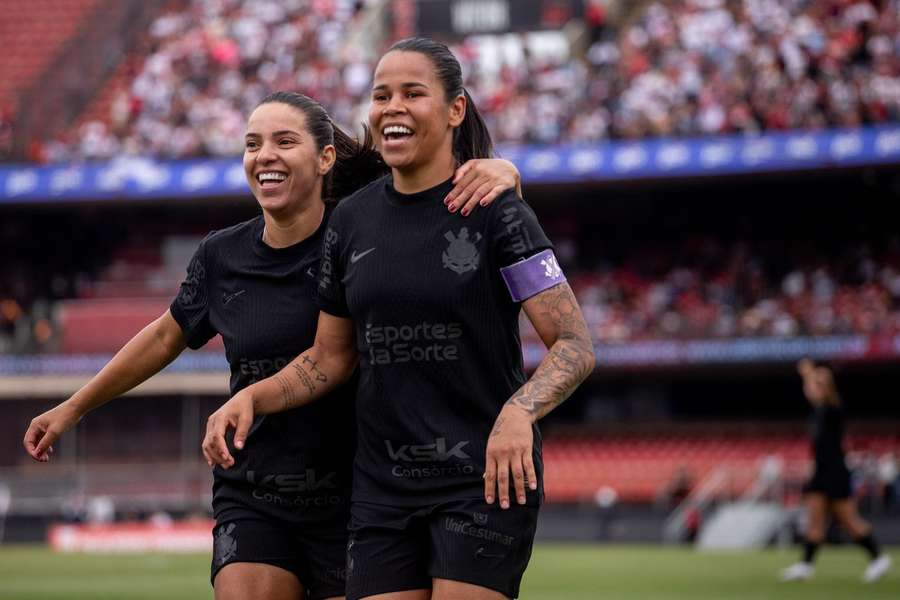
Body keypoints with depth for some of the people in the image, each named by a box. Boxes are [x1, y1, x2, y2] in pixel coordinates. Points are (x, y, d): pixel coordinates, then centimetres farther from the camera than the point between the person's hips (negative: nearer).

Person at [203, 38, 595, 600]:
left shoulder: (496, 212, -7)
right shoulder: (351, 220, 8)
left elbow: (576, 346, -11)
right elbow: (329, 359, 17)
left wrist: (518, 412, -29)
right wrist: (249, 398, 0)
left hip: (487, 479, -5)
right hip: (382, 485, 5)